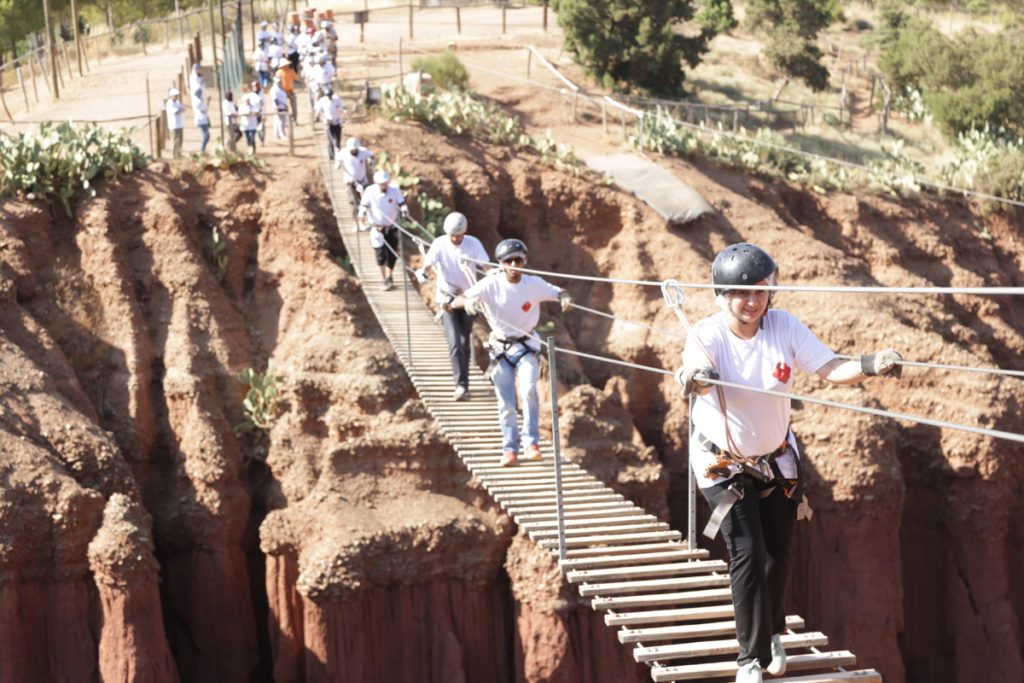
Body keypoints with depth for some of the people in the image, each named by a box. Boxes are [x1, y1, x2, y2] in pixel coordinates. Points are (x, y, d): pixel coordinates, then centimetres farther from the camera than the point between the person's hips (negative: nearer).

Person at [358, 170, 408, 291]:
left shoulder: (395, 191, -9)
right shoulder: (370, 191, -11)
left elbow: (402, 203, -4)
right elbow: (363, 205, -4)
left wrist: (404, 210, -27)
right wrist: (362, 212, -26)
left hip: (392, 227, 2)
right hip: (377, 228, -1)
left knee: (392, 254, 5)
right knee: (380, 254, -10)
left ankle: (389, 277, 26)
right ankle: (385, 279, 2)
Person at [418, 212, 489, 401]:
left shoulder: (473, 244, -5)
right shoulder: (439, 244, -9)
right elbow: (429, 264, -20)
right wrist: (424, 271, -45)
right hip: (447, 299, -2)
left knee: (465, 343, 9)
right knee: (455, 343, -15)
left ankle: (463, 383, 24)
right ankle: (461, 385, -18)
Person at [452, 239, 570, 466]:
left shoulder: (535, 285, -10)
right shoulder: (491, 284, -13)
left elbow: (559, 292, 2)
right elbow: (458, 300, -18)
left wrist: (565, 298, -23)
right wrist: (467, 302, -42)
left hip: (527, 346, -1)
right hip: (500, 348, 1)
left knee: (528, 389, -24)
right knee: (506, 404, -2)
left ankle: (532, 443, -15)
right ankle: (510, 449, 13)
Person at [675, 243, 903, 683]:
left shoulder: (785, 328, -15)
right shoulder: (708, 334, -21)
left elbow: (831, 370, -23)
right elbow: (695, 364, -43)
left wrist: (870, 365, -43)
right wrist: (697, 376, -68)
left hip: (776, 460, 3)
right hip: (722, 462, -3)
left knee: (777, 555, 9)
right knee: (747, 552, -14)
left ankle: (771, 633, 37)